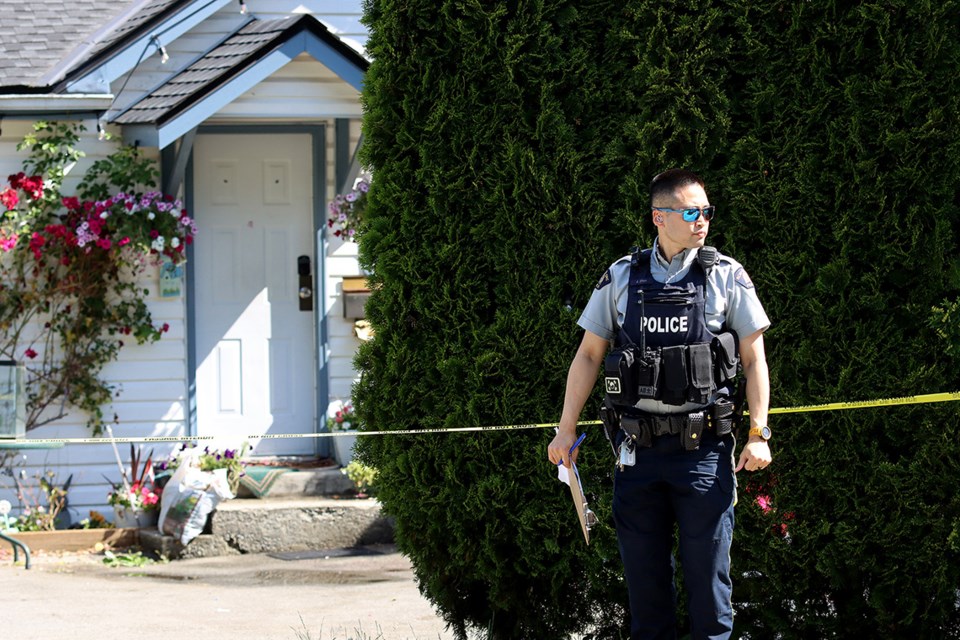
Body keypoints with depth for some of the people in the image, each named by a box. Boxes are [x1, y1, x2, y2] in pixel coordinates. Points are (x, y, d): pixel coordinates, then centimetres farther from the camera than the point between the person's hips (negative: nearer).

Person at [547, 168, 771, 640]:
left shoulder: (727, 278, 3)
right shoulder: (621, 279, 7)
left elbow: (753, 358, 4)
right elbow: (589, 354, 12)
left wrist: (759, 433, -4)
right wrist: (566, 429, 8)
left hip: (703, 447, -2)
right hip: (637, 450, 2)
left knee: (707, 569, -2)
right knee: (643, 572, 7)